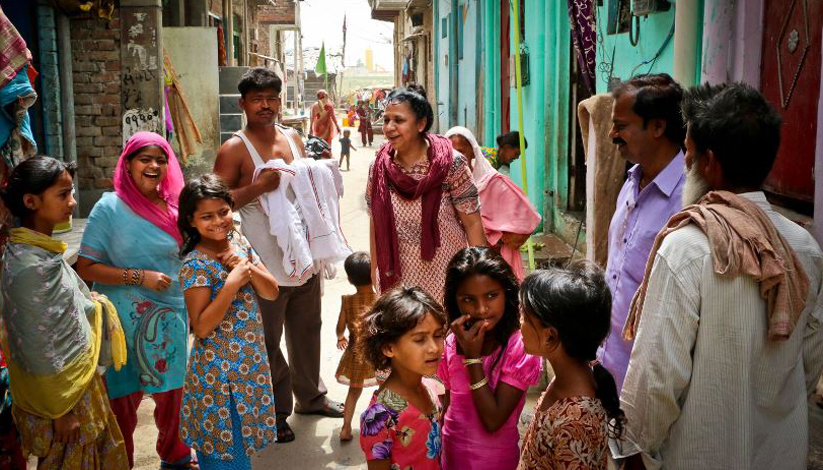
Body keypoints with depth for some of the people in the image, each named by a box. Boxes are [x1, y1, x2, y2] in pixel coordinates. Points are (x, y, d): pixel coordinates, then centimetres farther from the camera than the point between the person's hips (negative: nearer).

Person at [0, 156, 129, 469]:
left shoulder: (40, 250, 1)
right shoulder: (31, 266, -26)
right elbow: (38, 349, -23)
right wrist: (60, 410, -17)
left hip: (80, 380, 9)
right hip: (62, 392, -9)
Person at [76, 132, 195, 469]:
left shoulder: (173, 207, 4)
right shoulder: (109, 208, -10)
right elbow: (86, 267, -13)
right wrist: (139, 277, -20)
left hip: (170, 318, 4)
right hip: (126, 321, -4)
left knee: (171, 392, 16)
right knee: (125, 400, 6)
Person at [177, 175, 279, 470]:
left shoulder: (239, 242, 1)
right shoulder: (195, 265, -18)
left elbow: (272, 293, 2)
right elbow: (201, 327, -20)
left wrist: (247, 267, -16)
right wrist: (232, 283, -27)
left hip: (251, 361, 6)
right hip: (219, 370, -6)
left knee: (242, 439, 19)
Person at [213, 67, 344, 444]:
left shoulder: (293, 138, 9)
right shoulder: (234, 149, -11)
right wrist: (258, 187, -25)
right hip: (265, 266, -6)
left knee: (307, 331, 20)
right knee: (267, 342, 5)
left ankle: (310, 396, 39)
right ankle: (275, 413, 23)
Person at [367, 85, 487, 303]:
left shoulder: (450, 164, -10)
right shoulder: (379, 167, 0)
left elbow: (472, 223, -8)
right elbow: (376, 226, 9)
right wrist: (374, 277, 10)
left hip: (446, 281, -3)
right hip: (398, 280, 3)